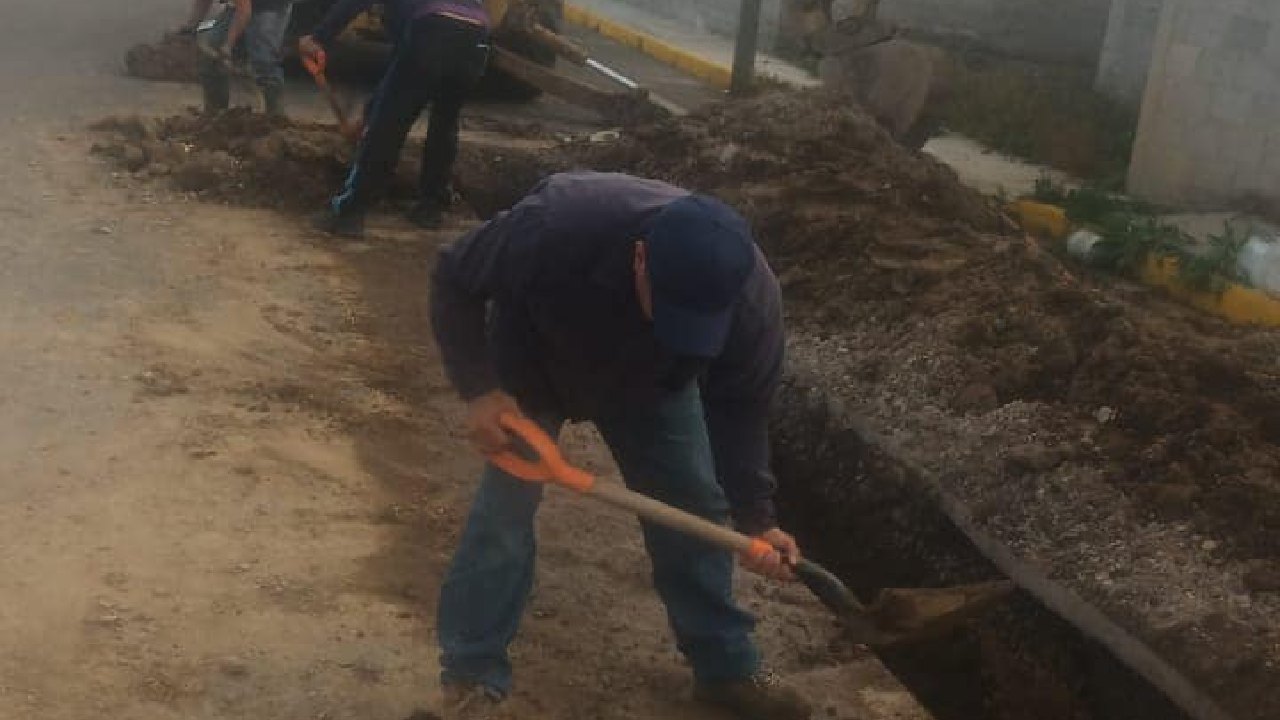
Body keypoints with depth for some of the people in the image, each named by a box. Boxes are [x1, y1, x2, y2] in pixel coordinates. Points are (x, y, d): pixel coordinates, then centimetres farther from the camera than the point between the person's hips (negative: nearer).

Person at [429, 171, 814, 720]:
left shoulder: (753, 299, -35)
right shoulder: (559, 225, -45)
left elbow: (740, 408, -19)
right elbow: (454, 282, -28)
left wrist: (754, 517, -25)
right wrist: (479, 389, -37)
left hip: (649, 382, 3)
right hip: (534, 360, -2)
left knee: (694, 505, 2)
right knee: (508, 500, -11)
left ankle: (727, 667, 18)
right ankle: (472, 675, 3)